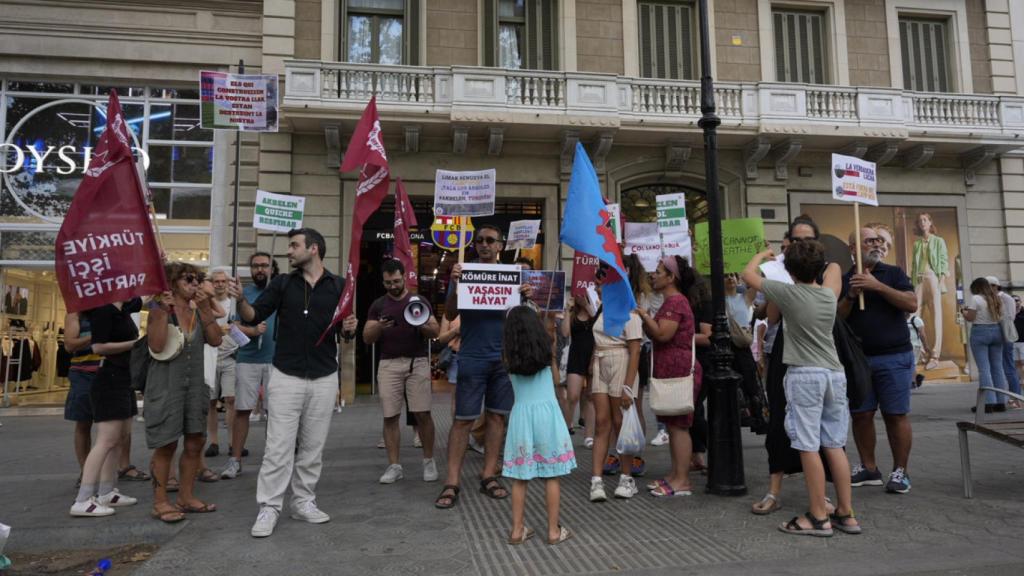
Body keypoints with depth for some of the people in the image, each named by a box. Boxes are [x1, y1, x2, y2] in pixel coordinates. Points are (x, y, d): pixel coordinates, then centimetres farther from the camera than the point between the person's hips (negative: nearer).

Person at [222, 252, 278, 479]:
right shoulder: (244, 293, 8)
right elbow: (235, 326, 2)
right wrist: (252, 331, -18)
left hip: (276, 359, 0)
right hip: (248, 360, 0)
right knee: (242, 409, 1)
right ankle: (235, 460, 11)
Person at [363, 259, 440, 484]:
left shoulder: (419, 302, 7)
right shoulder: (378, 305, 10)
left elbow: (435, 332, 3)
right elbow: (367, 338, 6)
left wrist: (423, 325, -19)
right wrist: (379, 327, -15)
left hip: (417, 362, -1)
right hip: (389, 364, 1)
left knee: (422, 414, -4)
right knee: (390, 416, 0)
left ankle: (429, 461, 10)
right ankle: (394, 466, 9)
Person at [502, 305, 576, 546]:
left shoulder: (509, 357, 0)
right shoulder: (546, 351, 0)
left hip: (521, 415, 1)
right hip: (547, 413, -1)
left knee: (520, 477, 9)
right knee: (551, 477, 7)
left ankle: (517, 529, 17)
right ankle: (554, 530, 14)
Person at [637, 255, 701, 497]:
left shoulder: (675, 301, -13)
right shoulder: (671, 301, 21)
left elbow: (663, 334, -23)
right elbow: (655, 336, 22)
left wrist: (644, 315, -12)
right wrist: (644, 318, 9)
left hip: (679, 371, -11)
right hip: (671, 371, 11)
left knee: (678, 425, -7)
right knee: (673, 425, 13)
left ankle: (682, 481, -3)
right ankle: (675, 475, 20)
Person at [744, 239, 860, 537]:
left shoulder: (788, 293, -6)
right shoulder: (830, 295, 9)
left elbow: (748, 274, 6)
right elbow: (834, 271, 35)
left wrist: (763, 254, 23)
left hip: (804, 375, -6)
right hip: (835, 373, 6)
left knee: (809, 447, -2)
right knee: (835, 446, 11)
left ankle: (818, 517, 2)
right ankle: (846, 514, 17)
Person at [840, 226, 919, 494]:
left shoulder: (893, 273, 6)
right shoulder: (844, 280, 10)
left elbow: (912, 304, -8)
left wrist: (878, 286, -16)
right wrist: (850, 296, -12)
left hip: (895, 357, -2)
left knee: (896, 415, -1)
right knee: (861, 415, 5)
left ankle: (900, 471, 9)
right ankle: (868, 468, 16)